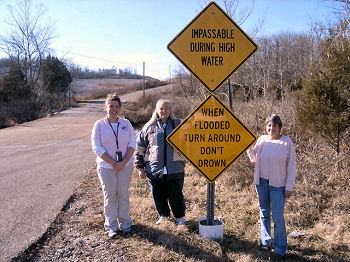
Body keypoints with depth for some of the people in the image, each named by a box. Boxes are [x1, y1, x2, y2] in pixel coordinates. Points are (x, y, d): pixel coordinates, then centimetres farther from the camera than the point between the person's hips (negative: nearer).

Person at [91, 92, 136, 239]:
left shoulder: (126, 123, 2)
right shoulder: (99, 125, -4)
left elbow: (132, 144, 1)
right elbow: (97, 148, -8)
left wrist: (124, 162, -12)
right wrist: (113, 163, -13)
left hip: (125, 166, 2)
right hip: (106, 167, -1)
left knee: (123, 195, 10)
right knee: (109, 196, 6)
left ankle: (125, 222, 27)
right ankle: (111, 226, 20)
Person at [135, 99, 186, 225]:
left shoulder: (179, 125, 5)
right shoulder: (149, 127, 5)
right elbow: (140, 147, 9)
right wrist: (140, 167, 8)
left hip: (175, 170, -1)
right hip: (154, 171, 1)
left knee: (176, 195, 7)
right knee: (158, 196, 12)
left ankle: (180, 217, 30)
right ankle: (163, 215, 37)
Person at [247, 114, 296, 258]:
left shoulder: (287, 142, -8)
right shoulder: (261, 139, 3)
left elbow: (291, 165, -6)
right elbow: (253, 158, 16)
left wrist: (289, 187, -9)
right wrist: (249, 146, -1)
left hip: (277, 185, -4)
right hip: (261, 182, 5)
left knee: (278, 218, -1)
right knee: (264, 213, 16)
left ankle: (280, 249, 13)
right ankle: (266, 242, 31)